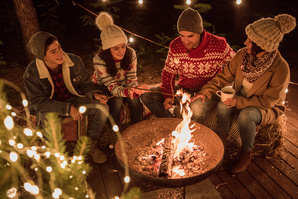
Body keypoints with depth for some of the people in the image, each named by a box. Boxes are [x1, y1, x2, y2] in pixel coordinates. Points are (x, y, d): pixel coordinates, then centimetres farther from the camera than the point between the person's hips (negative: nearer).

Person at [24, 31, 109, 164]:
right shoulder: (31, 73, -21)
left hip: (74, 99, 3)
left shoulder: (74, 61, -15)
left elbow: (85, 84, 0)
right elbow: (38, 102, -20)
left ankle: (91, 144, 5)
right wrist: (67, 108, -30)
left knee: (103, 108, -17)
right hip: (48, 106, -2)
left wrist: (95, 93, -24)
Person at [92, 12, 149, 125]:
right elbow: (112, 86, -31)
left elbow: (131, 77, -16)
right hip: (103, 87, -2)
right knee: (116, 101, -30)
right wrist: (127, 91, -53)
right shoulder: (99, 60, -30)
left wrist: (134, 89, -41)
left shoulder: (130, 53, -20)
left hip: (122, 85, 3)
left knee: (135, 99, -24)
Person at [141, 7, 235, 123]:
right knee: (146, 95, -11)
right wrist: (168, 96, -13)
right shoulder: (175, 46, -7)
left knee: (196, 108, -40)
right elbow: (168, 73, 3)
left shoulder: (219, 45, -15)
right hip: (183, 89, 4)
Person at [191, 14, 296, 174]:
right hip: (242, 99, 4)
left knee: (246, 115, -34)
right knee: (222, 106, -26)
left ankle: (246, 155, -8)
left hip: (268, 108, -4)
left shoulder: (280, 69, -28)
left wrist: (239, 102, -32)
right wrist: (205, 92, -21)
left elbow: (268, 100, -22)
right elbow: (224, 77, -8)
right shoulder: (242, 55, -15)